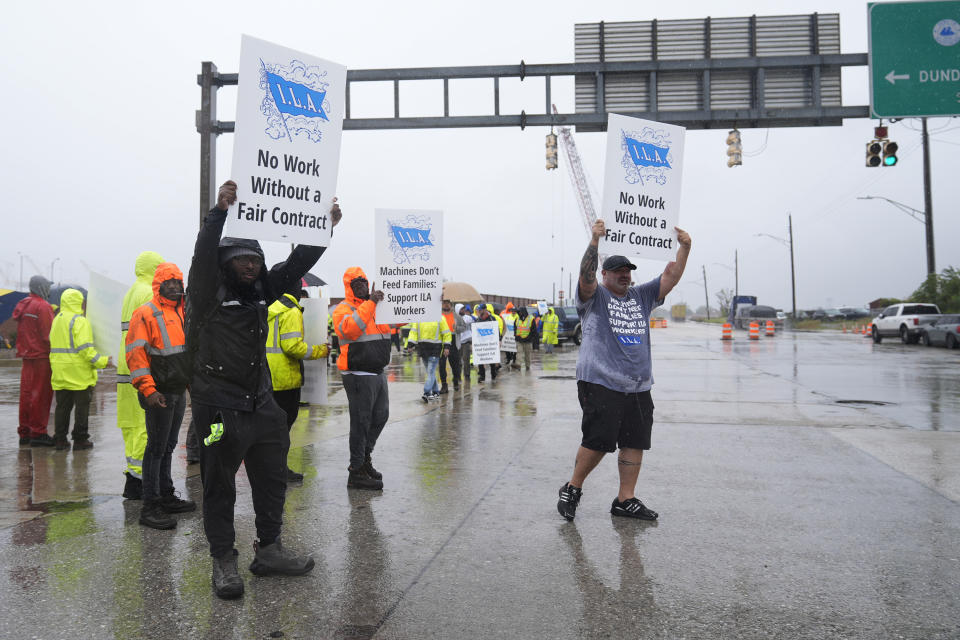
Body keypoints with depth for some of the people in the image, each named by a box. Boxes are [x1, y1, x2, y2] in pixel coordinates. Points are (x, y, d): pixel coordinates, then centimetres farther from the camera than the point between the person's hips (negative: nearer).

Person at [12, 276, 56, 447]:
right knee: (41, 394, -4)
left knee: (27, 393, 13)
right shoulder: (42, 306, -14)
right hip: (41, 356, -9)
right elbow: (49, 335, -17)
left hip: (27, 355, 9)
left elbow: (20, 331, 17)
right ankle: (38, 433, -1)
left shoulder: (22, 305, 14)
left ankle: (25, 432, 20)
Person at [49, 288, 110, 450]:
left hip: (60, 373, 7)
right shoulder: (80, 321, -13)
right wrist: (102, 361, -15)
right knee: (82, 407, 2)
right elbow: (85, 348, -20)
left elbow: (56, 346, 17)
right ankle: (80, 440, 6)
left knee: (62, 407, 12)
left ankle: (60, 440, 15)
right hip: (79, 373, -7)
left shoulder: (56, 320, 14)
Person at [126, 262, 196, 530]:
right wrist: (148, 389, -21)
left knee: (168, 446, 16)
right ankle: (150, 507, 2)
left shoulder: (182, 313, 16)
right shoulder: (146, 313, -10)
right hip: (159, 394, -8)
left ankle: (166, 497, 26)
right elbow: (135, 354, -15)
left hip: (179, 392, 8)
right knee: (156, 448, -4)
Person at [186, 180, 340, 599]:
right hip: (219, 408, -7)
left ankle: (268, 550, 30)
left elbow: (297, 264, 7)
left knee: (272, 479, 15)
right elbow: (203, 256, -27)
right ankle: (223, 561, 21)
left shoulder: (261, 292, 8)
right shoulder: (207, 295, -10)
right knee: (220, 487, 6)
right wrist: (219, 212, -38)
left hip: (262, 405, 7)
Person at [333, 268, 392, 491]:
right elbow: (349, 328, -27)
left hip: (378, 372, 8)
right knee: (361, 421, -4)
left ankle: (365, 457, 33)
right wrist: (370, 304, -27)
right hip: (359, 375, -8)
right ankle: (357, 471, 5)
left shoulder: (377, 306, 16)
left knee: (380, 416, 17)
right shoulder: (344, 309, -7)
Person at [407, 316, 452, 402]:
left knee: (431, 372, -10)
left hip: (435, 350, -5)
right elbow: (413, 331, 6)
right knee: (430, 372, 14)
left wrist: (446, 347, -7)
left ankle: (426, 393, -12)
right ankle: (435, 392, 25)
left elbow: (446, 333, -2)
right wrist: (411, 344, -5)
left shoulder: (440, 318, -3)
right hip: (423, 349, 5)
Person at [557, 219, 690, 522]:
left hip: (639, 386, 6)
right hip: (601, 383, -6)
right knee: (597, 441, -6)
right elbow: (586, 275, -16)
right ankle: (572, 488, 14)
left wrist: (684, 247, 1)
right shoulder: (594, 296, 3)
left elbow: (671, 277, 13)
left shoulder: (641, 297, 18)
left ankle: (625, 500, 16)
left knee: (635, 442, 6)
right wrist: (595, 241, -28)